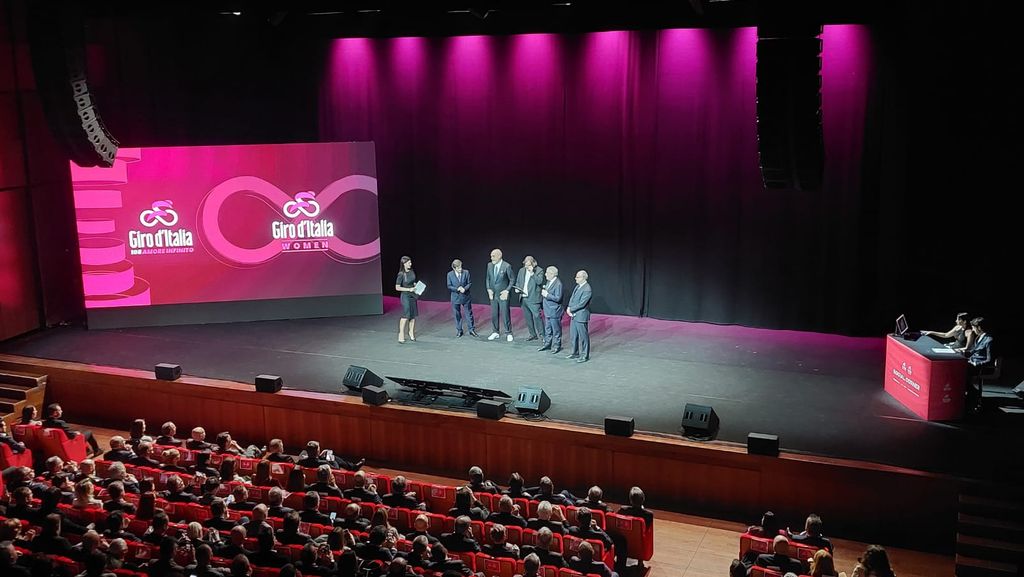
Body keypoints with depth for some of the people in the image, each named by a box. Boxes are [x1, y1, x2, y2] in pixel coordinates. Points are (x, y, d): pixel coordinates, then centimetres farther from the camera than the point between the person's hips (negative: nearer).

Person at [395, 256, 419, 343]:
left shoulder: (412, 272, 5)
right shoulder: (401, 275, -14)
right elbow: (397, 288, -13)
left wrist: (416, 287, 0)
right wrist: (409, 289, -17)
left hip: (413, 295, 6)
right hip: (405, 296, -6)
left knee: (413, 315, 8)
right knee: (405, 315, -7)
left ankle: (411, 334, 20)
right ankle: (401, 335, 0)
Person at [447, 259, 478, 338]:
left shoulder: (466, 272, -7)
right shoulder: (450, 274, -7)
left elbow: (470, 283, -3)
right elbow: (449, 286, -5)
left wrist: (465, 289, -21)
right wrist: (457, 289, -21)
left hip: (466, 296, 0)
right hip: (455, 297, 0)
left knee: (469, 314, 7)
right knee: (457, 315, 10)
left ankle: (472, 330, 19)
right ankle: (459, 331, 23)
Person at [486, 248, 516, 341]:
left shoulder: (507, 266, -13)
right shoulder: (489, 265, 3)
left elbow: (512, 280, -5)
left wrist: (507, 290, -11)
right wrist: (489, 289, 2)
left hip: (503, 295, -5)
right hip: (493, 295, 5)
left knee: (505, 314, 0)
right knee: (494, 315, 11)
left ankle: (508, 333, 13)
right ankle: (496, 332, 24)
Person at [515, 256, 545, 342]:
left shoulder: (539, 271, -4)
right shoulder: (521, 270, 13)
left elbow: (540, 281, -17)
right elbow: (517, 282, 21)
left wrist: (532, 273, -20)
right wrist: (517, 288, 2)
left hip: (533, 299, -6)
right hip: (523, 298, 6)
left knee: (537, 317, -10)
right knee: (528, 318, 11)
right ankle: (533, 335, 20)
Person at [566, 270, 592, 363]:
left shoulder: (587, 290, -20)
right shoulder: (578, 286, 8)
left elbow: (582, 304, -23)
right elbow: (572, 298, 11)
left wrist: (571, 309, -15)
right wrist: (569, 307, -6)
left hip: (581, 316, -9)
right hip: (574, 315, 9)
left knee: (583, 336, 2)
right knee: (573, 335, 18)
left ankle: (584, 356, 13)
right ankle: (575, 353, 32)